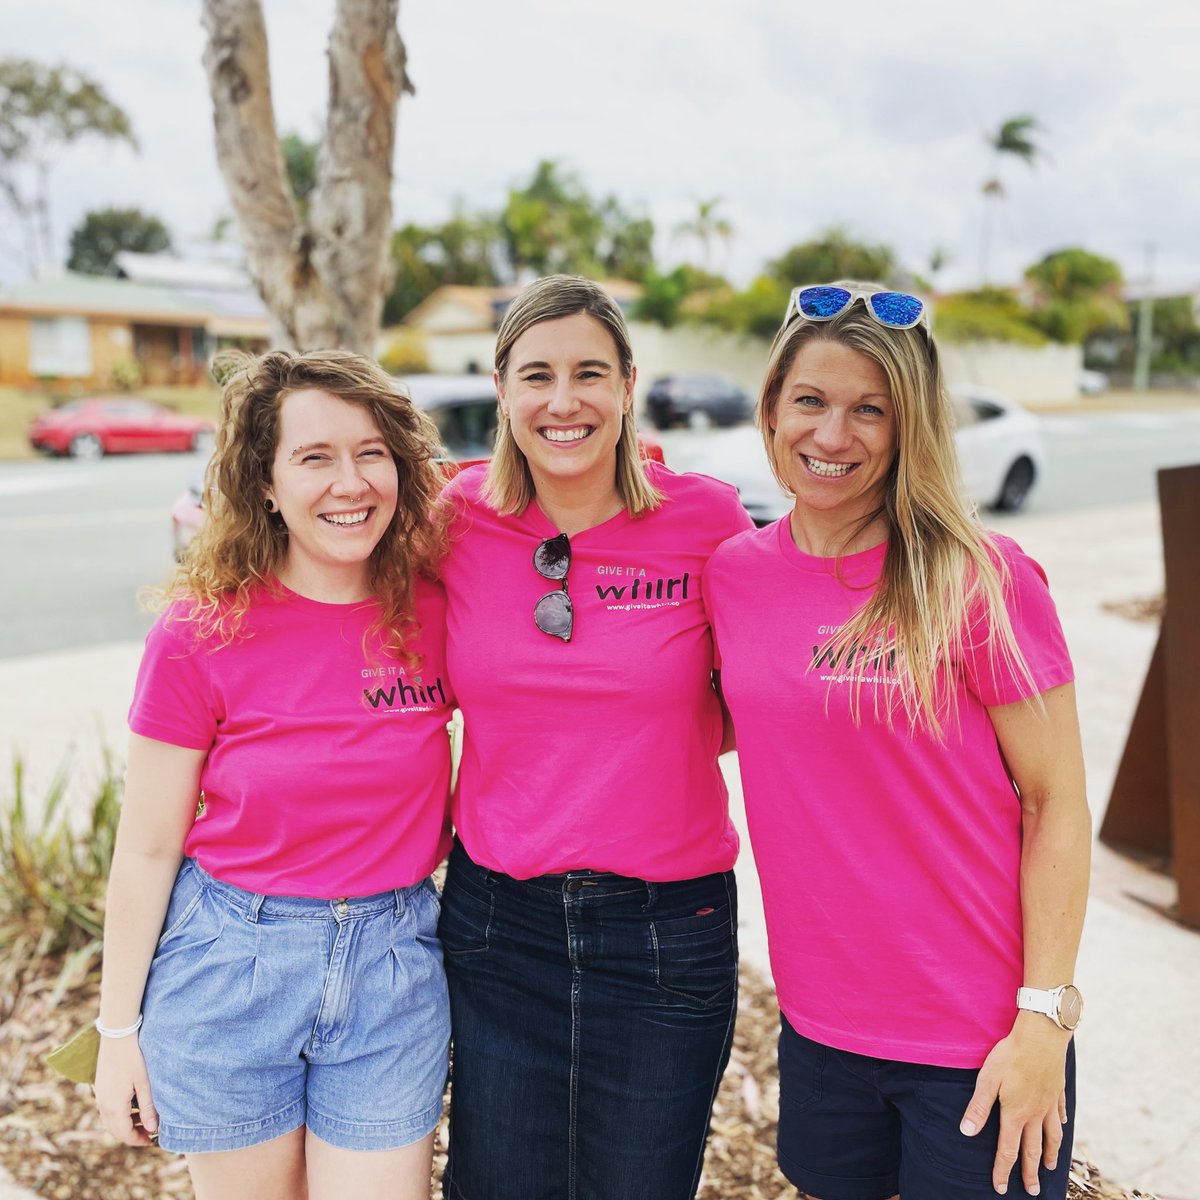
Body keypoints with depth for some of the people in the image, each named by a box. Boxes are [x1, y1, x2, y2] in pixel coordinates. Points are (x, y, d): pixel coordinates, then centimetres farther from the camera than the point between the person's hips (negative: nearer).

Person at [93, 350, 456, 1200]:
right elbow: (147, 851, -5)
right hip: (231, 964, -1)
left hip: (394, 968, 2)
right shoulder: (202, 634, -12)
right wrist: (118, 1032, 0)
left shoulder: (437, 609, -7)